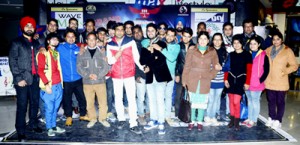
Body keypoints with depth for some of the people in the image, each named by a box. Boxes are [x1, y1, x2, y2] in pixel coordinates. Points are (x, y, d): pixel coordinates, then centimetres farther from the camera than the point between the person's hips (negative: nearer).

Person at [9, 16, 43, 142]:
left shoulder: (36, 43, 16)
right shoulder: (16, 43, 1)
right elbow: (12, 61, -5)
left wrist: (39, 74, 5)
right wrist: (18, 78, -12)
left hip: (35, 78, 5)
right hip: (22, 79, -5)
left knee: (35, 103, 11)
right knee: (22, 106, -1)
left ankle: (33, 125, 27)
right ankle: (20, 132, 8)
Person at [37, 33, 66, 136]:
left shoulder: (57, 53, 16)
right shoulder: (43, 53, -4)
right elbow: (40, 70, -10)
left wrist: (61, 82, 13)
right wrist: (46, 84, -16)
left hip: (58, 85, 6)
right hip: (49, 86, -6)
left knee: (55, 108, 13)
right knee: (49, 108, 3)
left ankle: (54, 126, 25)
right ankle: (49, 128, 16)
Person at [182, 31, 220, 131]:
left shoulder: (212, 52, 2)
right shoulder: (192, 50, -2)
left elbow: (215, 66, 6)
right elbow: (187, 66, -1)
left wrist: (210, 76, -9)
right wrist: (184, 80, -3)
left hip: (205, 81, 1)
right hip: (192, 80, -1)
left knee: (202, 101, 6)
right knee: (192, 100, 4)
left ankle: (199, 121, 20)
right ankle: (192, 121, 18)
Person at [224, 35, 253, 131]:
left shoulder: (247, 54, -3)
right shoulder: (231, 55, 6)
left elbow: (249, 70, -4)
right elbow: (227, 68, 8)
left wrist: (247, 83, -8)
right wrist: (225, 79, -1)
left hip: (241, 80, -3)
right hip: (231, 79, 3)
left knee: (236, 101, -9)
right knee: (231, 100, 9)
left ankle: (237, 121, 8)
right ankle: (232, 119, 23)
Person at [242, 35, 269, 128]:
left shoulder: (263, 56, -7)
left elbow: (266, 70, -6)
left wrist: (260, 80, -12)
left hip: (257, 84, -5)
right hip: (247, 83, 5)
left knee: (255, 101, 7)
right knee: (249, 101, 16)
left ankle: (253, 120, 19)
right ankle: (249, 118, 29)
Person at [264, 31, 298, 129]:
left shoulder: (287, 51, -5)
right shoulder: (268, 50, 6)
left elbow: (294, 66, -4)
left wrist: (284, 71, -18)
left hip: (281, 82, -3)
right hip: (269, 81, 3)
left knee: (280, 102, 8)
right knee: (271, 101, 14)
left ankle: (278, 121, 20)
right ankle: (271, 118, 30)